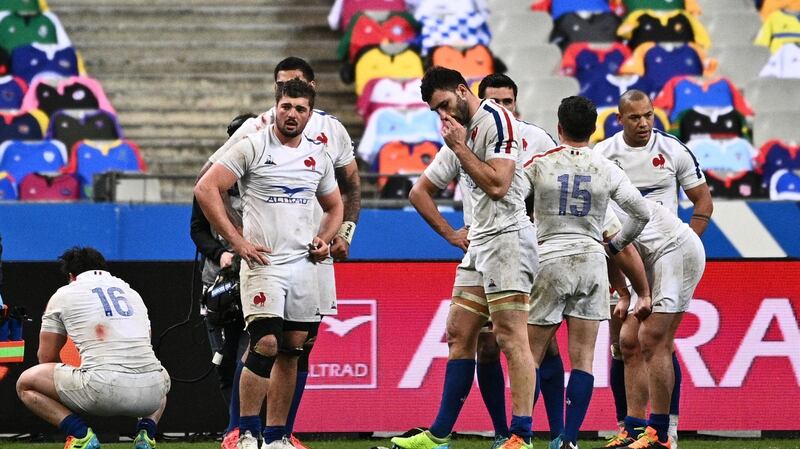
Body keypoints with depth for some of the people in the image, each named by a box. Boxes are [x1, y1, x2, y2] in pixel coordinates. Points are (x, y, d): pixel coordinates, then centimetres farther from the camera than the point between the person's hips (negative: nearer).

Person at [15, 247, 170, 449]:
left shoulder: (63, 295, 16)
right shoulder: (132, 293, 28)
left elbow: (46, 357, 20)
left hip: (104, 389, -4)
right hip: (150, 395, 5)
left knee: (26, 383, 15)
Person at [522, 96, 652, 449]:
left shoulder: (539, 165, -4)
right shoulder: (607, 170, 2)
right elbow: (642, 213, 8)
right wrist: (615, 245, 22)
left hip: (549, 261, -2)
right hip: (591, 260, 2)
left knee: (531, 354, 4)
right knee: (583, 357, 2)